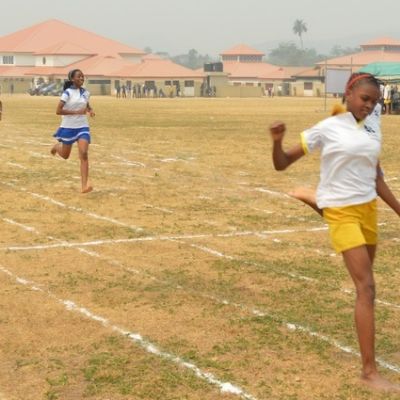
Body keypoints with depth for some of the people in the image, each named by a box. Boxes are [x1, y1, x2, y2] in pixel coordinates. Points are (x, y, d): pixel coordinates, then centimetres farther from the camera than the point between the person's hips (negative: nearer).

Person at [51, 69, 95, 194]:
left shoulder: (85, 93, 4)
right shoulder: (67, 93, -13)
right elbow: (58, 111, -17)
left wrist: (91, 110, 1)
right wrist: (77, 112, -23)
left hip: (83, 127, 3)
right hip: (68, 127, -3)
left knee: (83, 154, -16)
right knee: (65, 155, 15)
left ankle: (85, 185, -21)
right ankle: (57, 147, 53)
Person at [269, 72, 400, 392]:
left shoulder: (373, 132, 8)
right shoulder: (327, 129, -8)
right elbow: (282, 164, -6)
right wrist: (277, 141, -25)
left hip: (369, 209, 6)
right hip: (342, 212, -6)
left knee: (365, 284, 14)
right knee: (366, 286, -14)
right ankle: (369, 370, -13)